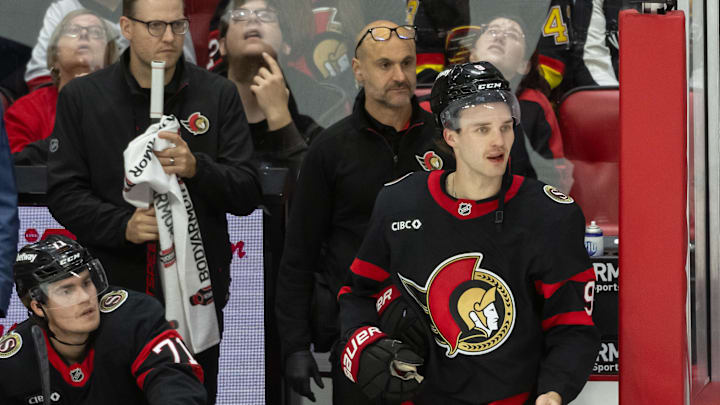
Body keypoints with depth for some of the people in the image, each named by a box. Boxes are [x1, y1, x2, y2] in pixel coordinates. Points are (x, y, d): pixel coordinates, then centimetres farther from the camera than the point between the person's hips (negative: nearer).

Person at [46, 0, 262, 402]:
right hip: (114, 291, 0)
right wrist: (122, 225, -17)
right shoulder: (81, 97, 3)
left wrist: (196, 168, -20)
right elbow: (63, 193, 0)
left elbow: (247, 195, 0)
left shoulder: (219, 95, 3)